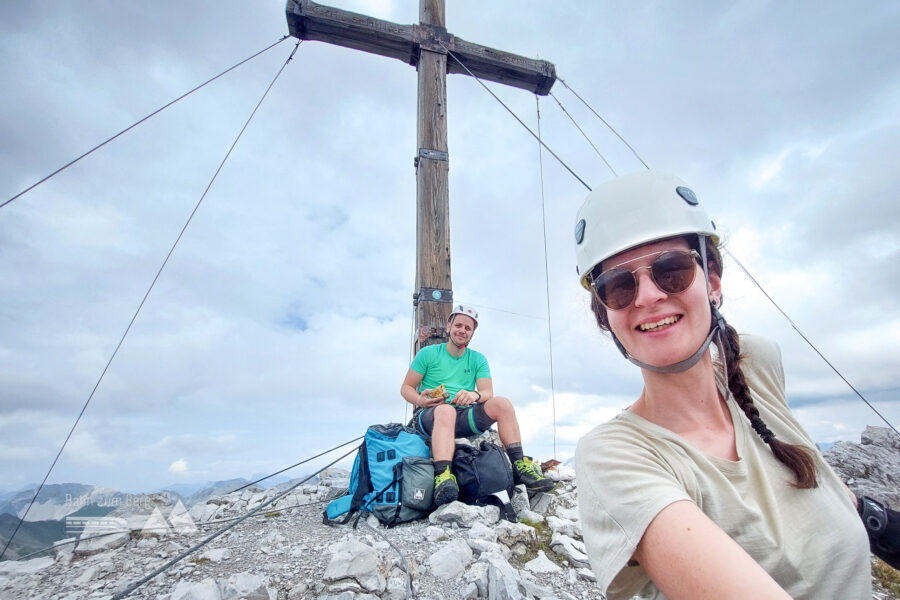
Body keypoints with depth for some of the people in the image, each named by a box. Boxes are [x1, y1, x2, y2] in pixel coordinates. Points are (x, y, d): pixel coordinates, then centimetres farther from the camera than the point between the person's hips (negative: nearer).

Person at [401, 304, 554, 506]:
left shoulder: (478, 359, 14)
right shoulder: (428, 353, 6)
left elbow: (488, 393, 3)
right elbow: (406, 387, 5)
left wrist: (475, 395, -21)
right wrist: (420, 400, -18)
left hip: (464, 417, 3)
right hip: (430, 416, -3)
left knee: (502, 403, -21)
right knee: (446, 410, -39)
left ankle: (520, 466, -20)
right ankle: (443, 476, -55)